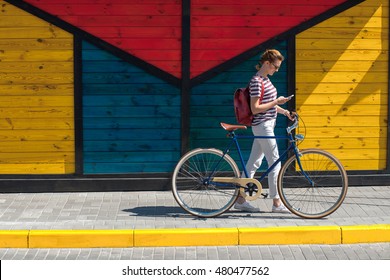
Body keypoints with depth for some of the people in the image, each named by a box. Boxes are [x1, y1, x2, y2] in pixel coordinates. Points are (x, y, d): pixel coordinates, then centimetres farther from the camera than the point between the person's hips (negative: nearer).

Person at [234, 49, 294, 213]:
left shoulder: (265, 80, 13)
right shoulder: (256, 81, -17)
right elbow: (255, 109, -21)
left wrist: (283, 111, 12)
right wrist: (276, 102, -20)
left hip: (267, 124, 10)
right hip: (262, 126, -10)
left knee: (254, 162, 10)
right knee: (275, 163, -5)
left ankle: (240, 199, 14)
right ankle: (276, 203, 1)